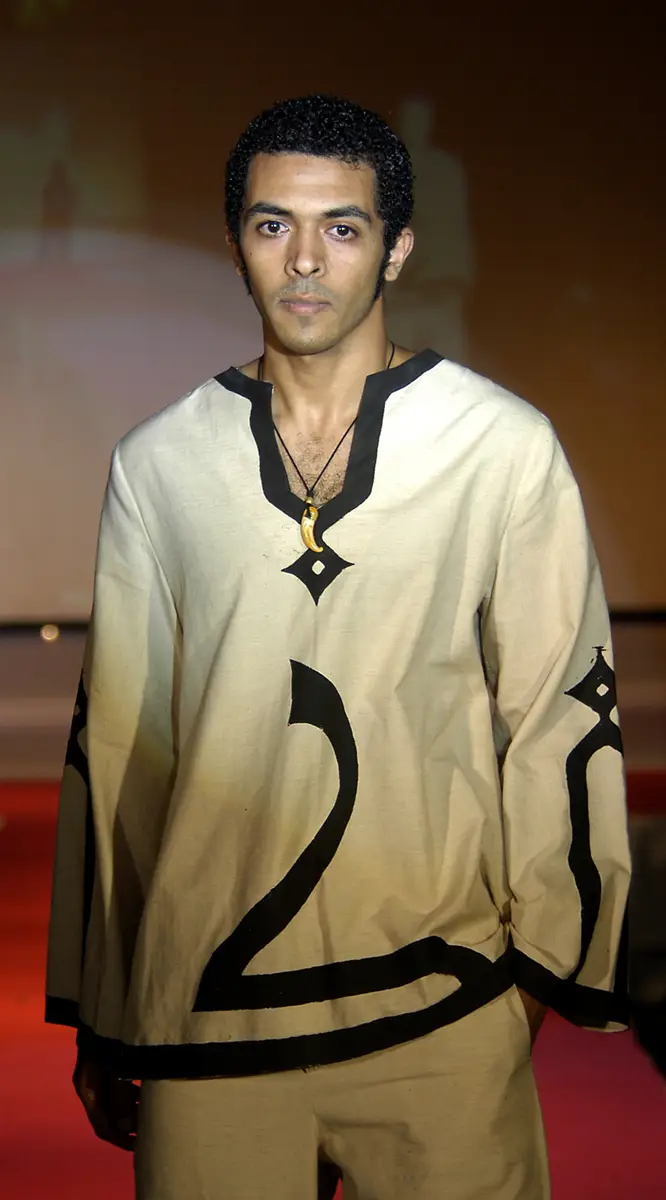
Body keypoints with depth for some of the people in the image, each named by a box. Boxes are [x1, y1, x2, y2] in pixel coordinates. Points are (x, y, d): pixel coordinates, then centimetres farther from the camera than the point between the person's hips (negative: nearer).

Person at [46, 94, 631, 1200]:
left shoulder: (507, 448, -1)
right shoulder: (157, 465, 4)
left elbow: (560, 712, 3)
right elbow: (117, 737, 8)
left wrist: (544, 960, 5)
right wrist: (97, 1021, 10)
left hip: (442, 1001, -1)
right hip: (204, 999, 2)